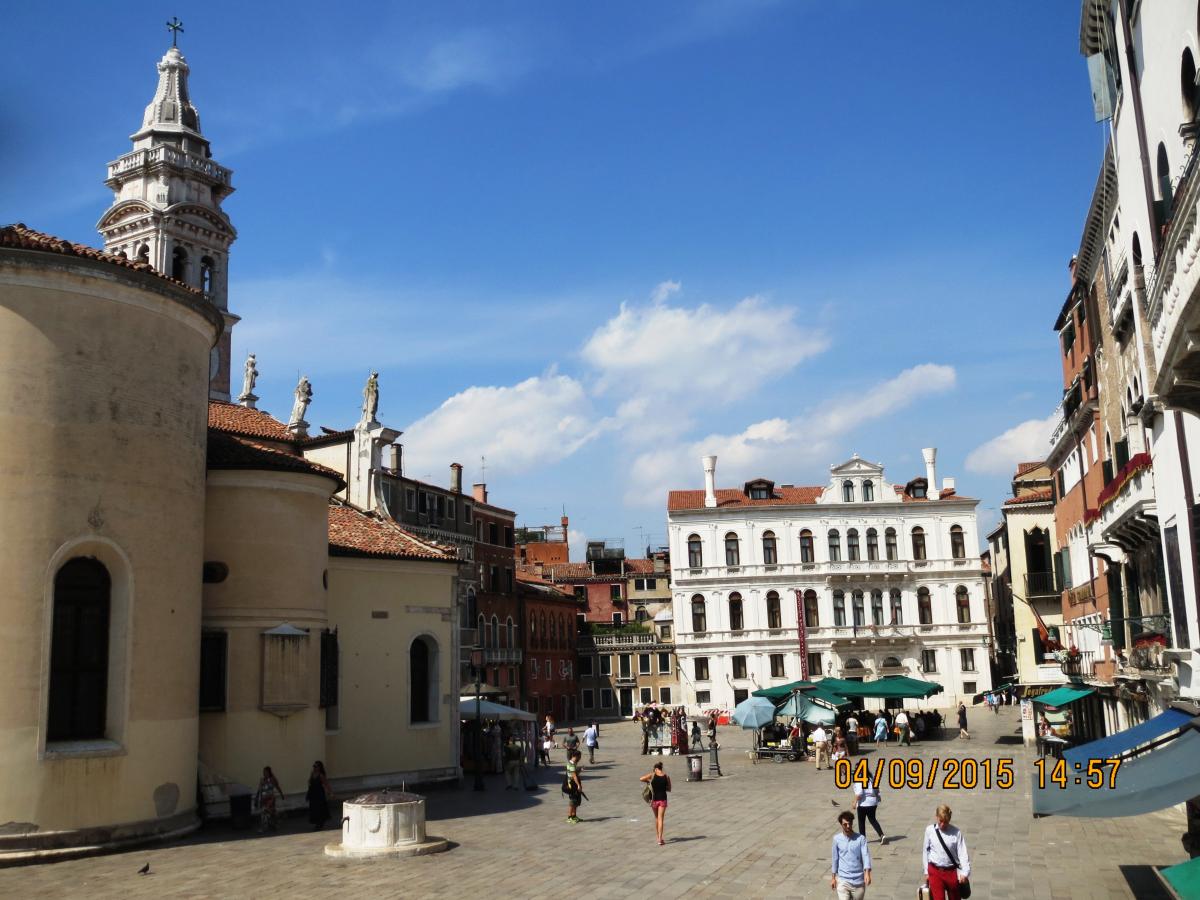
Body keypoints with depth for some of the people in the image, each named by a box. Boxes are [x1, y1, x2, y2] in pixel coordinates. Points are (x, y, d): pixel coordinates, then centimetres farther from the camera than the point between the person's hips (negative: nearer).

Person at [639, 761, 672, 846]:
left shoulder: (652, 775, -8)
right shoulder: (667, 776, -1)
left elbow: (641, 779, -10)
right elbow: (669, 789, 6)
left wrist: (648, 781, 7)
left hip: (654, 799, 0)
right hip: (663, 799, 0)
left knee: (656, 818, 20)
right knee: (661, 819, -1)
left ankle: (658, 836, 33)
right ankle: (660, 839, -12)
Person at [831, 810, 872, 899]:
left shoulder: (860, 839, -3)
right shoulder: (837, 839, 0)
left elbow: (866, 855, -14)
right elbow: (835, 858, 9)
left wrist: (867, 873, -30)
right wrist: (833, 877, 12)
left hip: (859, 881, 0)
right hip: (843, 880, 0)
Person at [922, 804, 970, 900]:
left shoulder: (956, 833, -10)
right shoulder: (929, 830, -4)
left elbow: (963, 853, -12)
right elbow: (925, 851, 4)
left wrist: (965, 872, -24)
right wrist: (926, 871, 7)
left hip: (951, 872, 0)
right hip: (935, 872, 0)